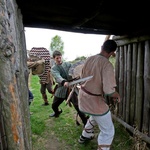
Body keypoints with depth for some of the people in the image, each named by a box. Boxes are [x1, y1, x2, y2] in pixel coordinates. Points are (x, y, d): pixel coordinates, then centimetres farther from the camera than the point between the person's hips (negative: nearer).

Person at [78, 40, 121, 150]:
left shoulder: (89, 59, -2)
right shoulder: (107, 65, -23)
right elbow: (109, 90, -27)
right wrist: (117, 96, -5)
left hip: (83, 96, 8)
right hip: (94, 100, -8)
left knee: (95, 116, 37)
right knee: (108, 131, 12)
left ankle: (85, 136, 55)